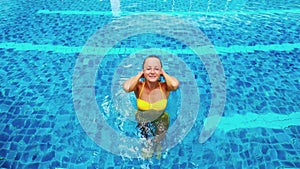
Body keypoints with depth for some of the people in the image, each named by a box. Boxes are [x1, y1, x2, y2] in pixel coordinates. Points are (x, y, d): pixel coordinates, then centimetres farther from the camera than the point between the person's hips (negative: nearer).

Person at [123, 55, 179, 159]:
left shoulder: (164, 86, -17)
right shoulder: (139, 86, -17)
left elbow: (175, 85, -40)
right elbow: (126, 87, -39)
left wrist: (163, 73, -21)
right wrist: (140, 74, -23)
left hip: (160, 122, 1)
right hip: (141, 122, 0)